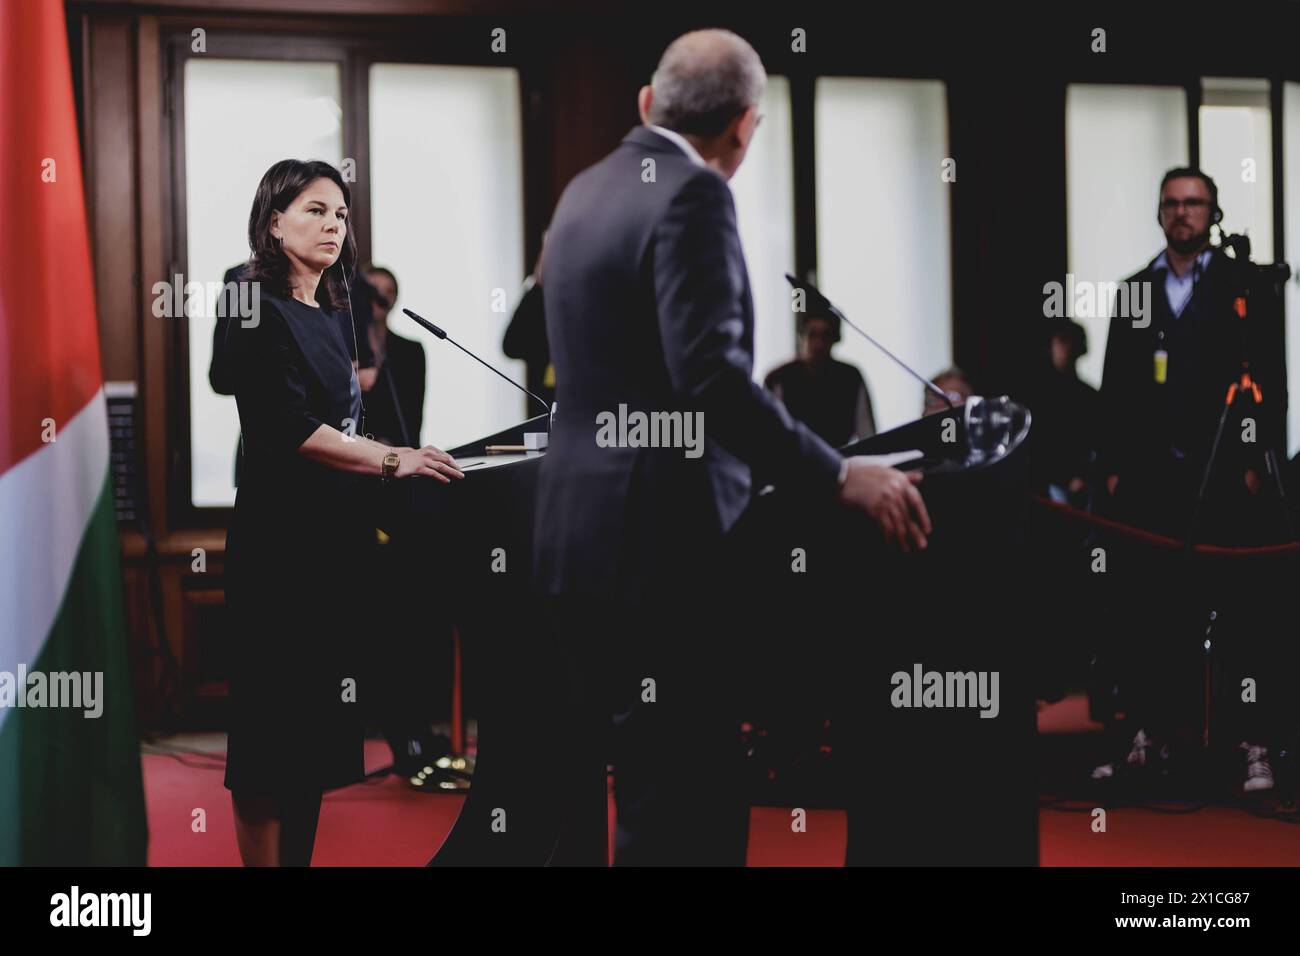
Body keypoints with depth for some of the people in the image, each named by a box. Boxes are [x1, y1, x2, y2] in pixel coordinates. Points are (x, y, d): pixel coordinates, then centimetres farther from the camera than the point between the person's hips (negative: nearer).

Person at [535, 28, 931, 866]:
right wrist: (840, 477, -22)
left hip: (580, 535, 10)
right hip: (657, 544, -10)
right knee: (687, 811, -5)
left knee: (591, 792, 17)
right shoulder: (693, 195, -14)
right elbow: (709, 375, -25)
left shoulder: (586, 190, 14)